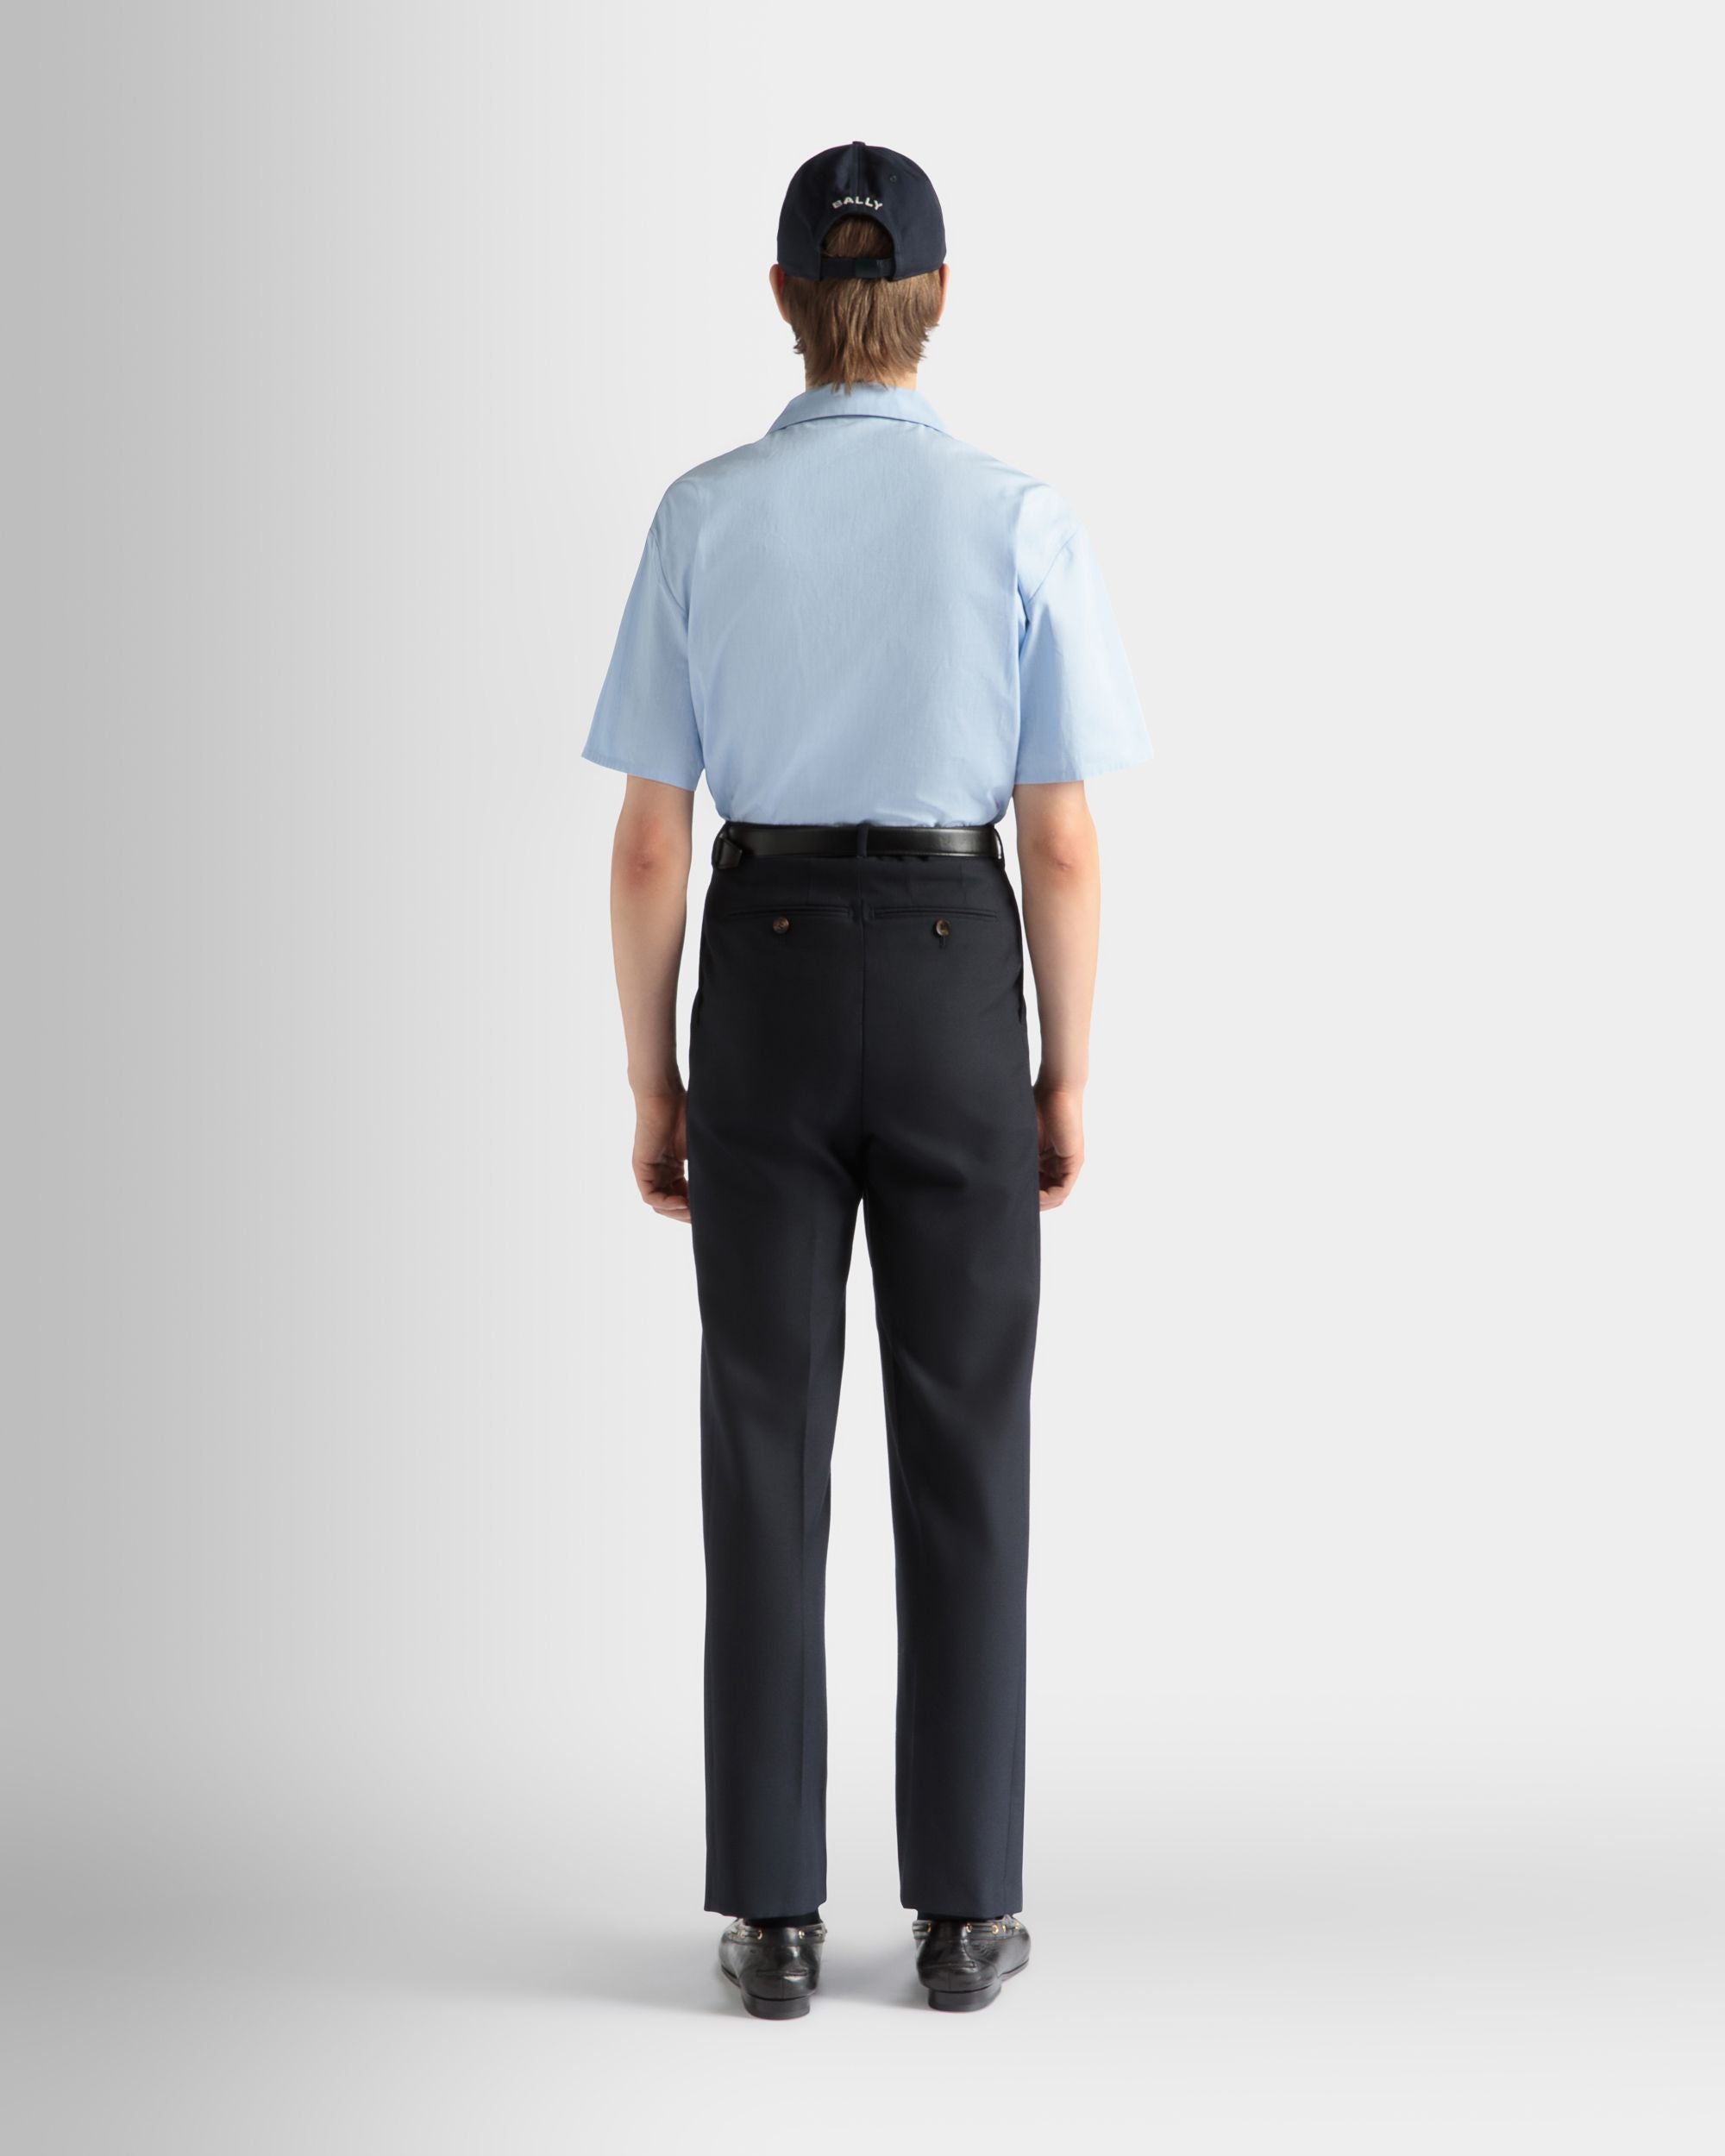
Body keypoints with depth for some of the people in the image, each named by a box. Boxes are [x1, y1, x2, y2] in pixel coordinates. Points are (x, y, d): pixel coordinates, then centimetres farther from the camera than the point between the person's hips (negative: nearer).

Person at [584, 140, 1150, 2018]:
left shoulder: (701, 520, -4)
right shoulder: (1025, 523, -5)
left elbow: (647, 840, -3)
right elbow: (1061, 841, -5)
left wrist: (651, 1085, 6)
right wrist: (1067, 1082, 6)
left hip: (765, 999, 1)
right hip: (953, 1000, 0)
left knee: (766, 1453, 6)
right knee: (961, 1453, 7)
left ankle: (773, 1915, 8)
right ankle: (961, 1911, 11)